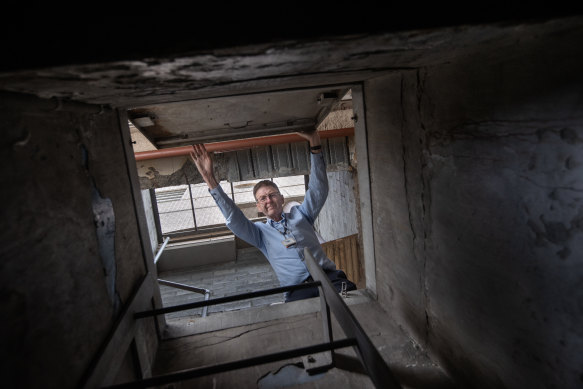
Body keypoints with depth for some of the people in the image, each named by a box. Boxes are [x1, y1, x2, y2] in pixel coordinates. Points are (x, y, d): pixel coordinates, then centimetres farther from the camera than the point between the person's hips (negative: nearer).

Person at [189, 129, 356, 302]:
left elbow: (318, 190, 10)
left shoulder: (299, 213, 22)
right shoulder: (260, 231, 19)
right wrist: (210, 179, -4)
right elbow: (234, 219, 4)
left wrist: (314, 143, 1)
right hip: (297, 292, 0)